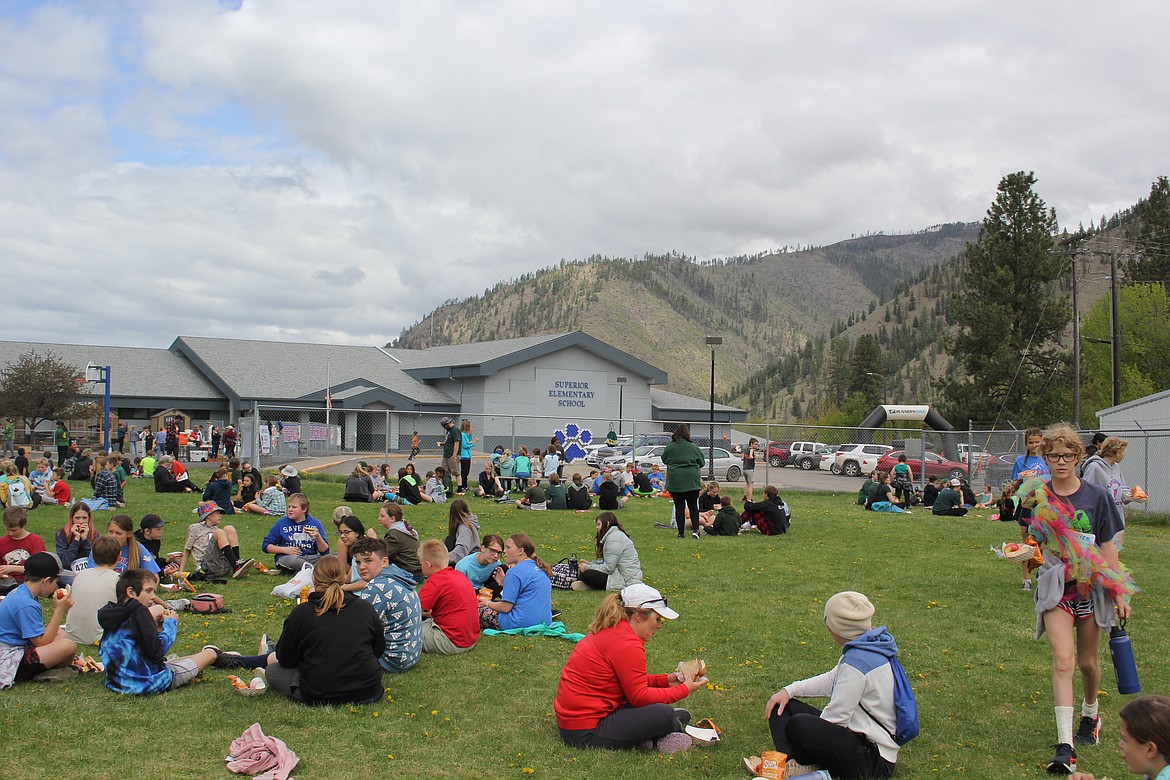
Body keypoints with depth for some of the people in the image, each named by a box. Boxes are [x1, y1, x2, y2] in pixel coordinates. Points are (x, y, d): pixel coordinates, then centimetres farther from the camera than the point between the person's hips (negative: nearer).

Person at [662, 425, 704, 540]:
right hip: (692, 481, 0)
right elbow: (701, 463, 8)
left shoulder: (669, 447, -3)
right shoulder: (694, 447, -2)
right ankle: (695, 529, -6)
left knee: (679, 507, 5)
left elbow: (664, 461, 12)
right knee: (693, 506, 8)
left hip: (675, 481, 0)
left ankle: (681, 532, 6)